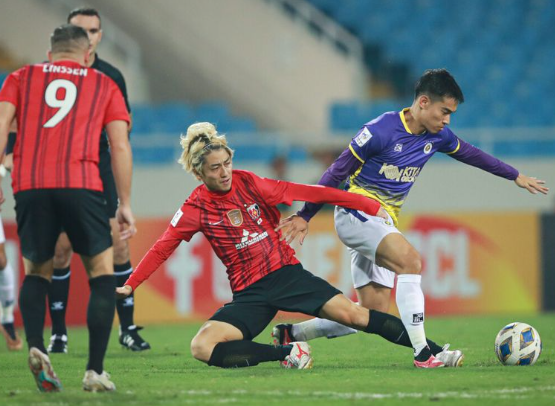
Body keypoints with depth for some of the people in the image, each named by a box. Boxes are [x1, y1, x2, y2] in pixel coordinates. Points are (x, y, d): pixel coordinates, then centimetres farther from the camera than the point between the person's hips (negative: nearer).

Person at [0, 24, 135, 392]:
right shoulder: (105, 86, 20)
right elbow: (120, 145, 13)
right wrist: (125, 205, 14)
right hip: (81, 184, -1)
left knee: (37, 272, 20)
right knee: (102, 272, 13)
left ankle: (35, 347, -6)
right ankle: (96, 370, 3)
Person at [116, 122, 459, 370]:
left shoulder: (249, 184, -3)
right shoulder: (196, 209, -4)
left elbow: (308, 193, -2)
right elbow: (162, 248, 0)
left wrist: (368, 205, -2)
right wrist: (130, 285, -10)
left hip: (286, 273, 0)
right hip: (250, 293, 0)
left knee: (352, 313, -17)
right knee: (202, 347, -24)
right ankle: (288, 353, -14)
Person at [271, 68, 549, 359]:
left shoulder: (437, 136, 4)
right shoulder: (381, 131, -18)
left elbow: (470, 154, 23)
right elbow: (337, 172, -12)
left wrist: (516, 177, 30)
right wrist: (305, 216, -9)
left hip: (383, 223, 8)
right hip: (356, 213, -8)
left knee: (374, 312, -1)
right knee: (410, 259, -30)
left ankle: (290, 333, 11)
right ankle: (422, 350, -29)